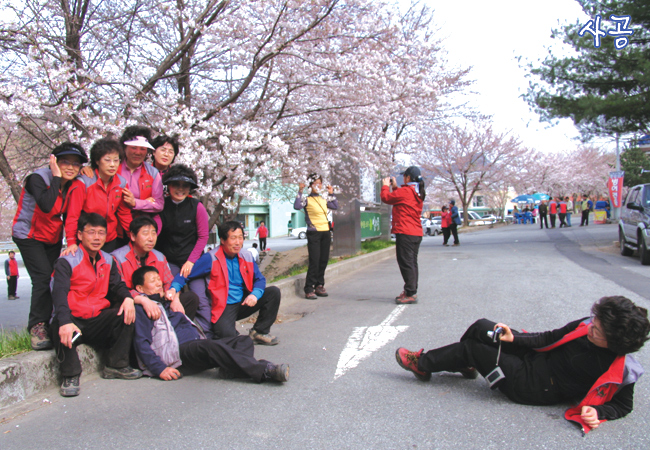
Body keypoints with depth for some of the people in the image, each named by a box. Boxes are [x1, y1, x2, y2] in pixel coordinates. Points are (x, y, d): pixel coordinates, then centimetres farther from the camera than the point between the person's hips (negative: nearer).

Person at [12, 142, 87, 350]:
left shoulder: (72, 185, -2)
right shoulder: (38, 178, -21)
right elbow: (46, 205, -39)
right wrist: (56, 177, -32)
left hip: (53, 237, 6)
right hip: (29, 235, -6)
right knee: (43, 277, -19)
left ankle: (40, 325, 15)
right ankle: (37, 325, -9)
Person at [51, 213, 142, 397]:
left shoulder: (108, 261, 13)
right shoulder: (67, 261, -6)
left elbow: (117, 285, 8)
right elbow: (59, 293, -21)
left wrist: (127, 298, -19)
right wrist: (65, 322, -39)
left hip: (98, 321, 5)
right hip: (73, 320, -5)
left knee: (127, 314, -19)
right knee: (62, 330, -37)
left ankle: (116, 366, -9)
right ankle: (70, 376, -19)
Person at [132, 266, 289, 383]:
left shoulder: (167, 303, 32)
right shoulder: (141, 308, 8)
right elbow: (141, 343, -4)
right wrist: (160, 369, -16)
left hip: (197, 346, 9)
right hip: (177, 353, -9)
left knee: (244, 340, -8)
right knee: (210, 346, -37)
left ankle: (230, 371, -42)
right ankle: (264, 371, -48)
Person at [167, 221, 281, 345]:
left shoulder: (247, 257, 5)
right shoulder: (211, 258, -10)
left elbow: (260, 279, 7)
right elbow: (185, 275, -8)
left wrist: (255, 294, -15)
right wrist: (174, 288, -28)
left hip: (244, 304, 5)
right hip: (223, 307, -5)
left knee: (274, 292, -9)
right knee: (227, 335, -32)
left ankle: (259, 332, 2)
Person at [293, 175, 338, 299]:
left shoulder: (324, 200, 14)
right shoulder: (307, 199, -5)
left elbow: (335, 206, 26)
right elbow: (296, 206, -22)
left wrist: (331, 194, 22)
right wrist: (300, 192, -19)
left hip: (326, 233, 7)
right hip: (314, 233, -6)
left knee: (323, 261, 7)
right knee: (314, 261, -11)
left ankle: (319, 286, 17)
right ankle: (309, 290, -6)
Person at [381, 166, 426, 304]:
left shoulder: (405, 191, -14)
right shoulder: (418, 193, 13)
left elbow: (386, 197, -5)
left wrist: (385, 186, 11)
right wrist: (395, 187, 24)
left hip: (405, 233, -9)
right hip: (416, 233, 9)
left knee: (406, 263, -7)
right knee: (412, 263, 14)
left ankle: (411, 294, -7)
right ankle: (411, 292, 21)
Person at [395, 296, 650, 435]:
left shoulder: (620, 370, -22)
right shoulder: (588, 326, -7)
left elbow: (624, 405, -8)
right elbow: (550, 338, 3)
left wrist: (598, 412, -27)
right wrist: (514, 338, -4)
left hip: (531, 386, -6)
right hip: (535, 357, 6)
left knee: (470, 348, -4)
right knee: (481, 328, 5)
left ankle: (423, 365, 21)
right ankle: (466, 366, 36)